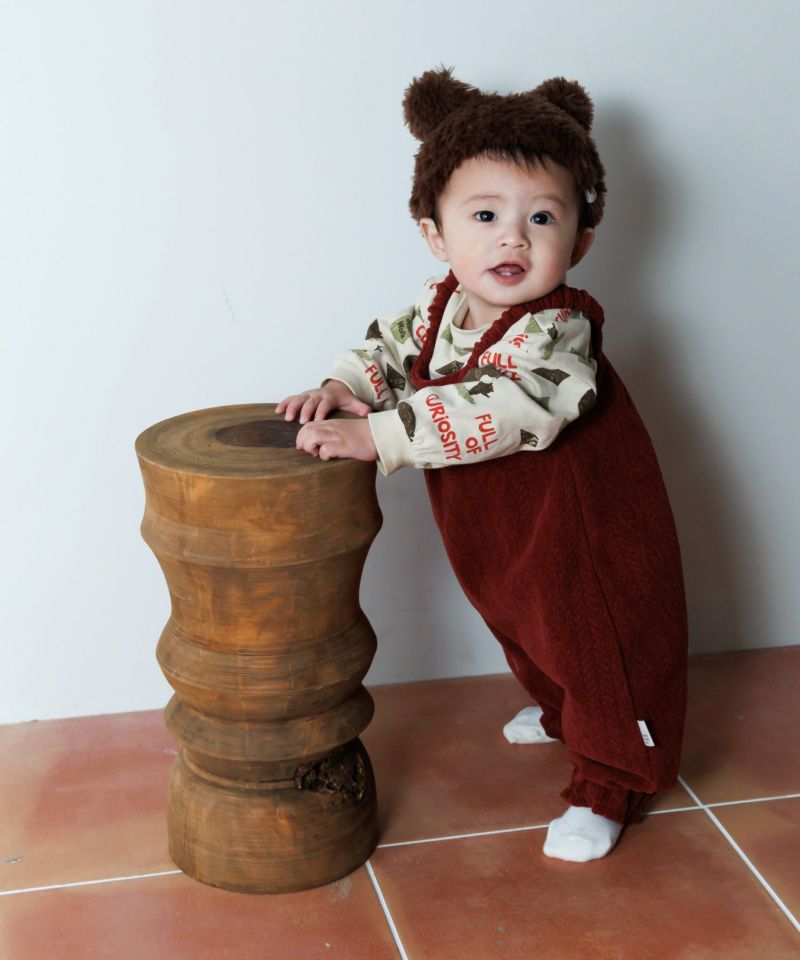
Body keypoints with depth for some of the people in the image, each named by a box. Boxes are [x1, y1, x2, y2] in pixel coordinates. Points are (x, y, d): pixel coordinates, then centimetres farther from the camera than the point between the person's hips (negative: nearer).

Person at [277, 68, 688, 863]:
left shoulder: (557, 331, -32)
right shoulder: (442, 306, -7)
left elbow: (491, 413, -44)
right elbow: (391, 347, 10)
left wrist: (375, 436, -44)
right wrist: (342, 390, -11)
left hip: (590, 543, -8)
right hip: (505, 543, 9)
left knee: (603, 652, 6)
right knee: (529, 636, 30)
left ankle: (609, 785, 26)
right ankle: (562, 714, 58)